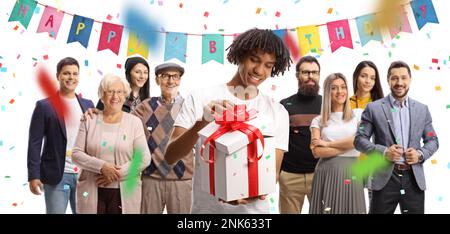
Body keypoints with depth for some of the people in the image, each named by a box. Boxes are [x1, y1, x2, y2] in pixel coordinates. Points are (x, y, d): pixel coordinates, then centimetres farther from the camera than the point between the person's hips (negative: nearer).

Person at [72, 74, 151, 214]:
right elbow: (76, 153, 0)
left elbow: (144, 158, -4)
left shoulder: (134, 122, 1)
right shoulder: (90, 120, 4)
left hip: (124, 193, -1)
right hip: (92, 192, 1)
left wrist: (117, 174, -13)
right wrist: (102, 166, -14)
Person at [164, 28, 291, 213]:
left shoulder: (278, 112, -3)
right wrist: (202, 123, -28)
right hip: (205, 208, -1)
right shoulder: (200, 99, -8)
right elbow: (170, 157, -13)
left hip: (253, 209, 1)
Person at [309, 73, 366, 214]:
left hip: (351, 172, 0)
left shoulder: (358, 114, 8)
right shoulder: (318, 120, 8)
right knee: (327, 209, 3)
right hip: (326, 173, 0)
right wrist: (348, 145, -8)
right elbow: (317, 151, -4)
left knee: (350, 209, 4)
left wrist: (327, 143, -4)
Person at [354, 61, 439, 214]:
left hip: (414, 179, 3)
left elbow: (433, 141, 13)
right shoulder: (373, 108, 0)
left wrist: (421, 154, -7)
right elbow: (359, 139, -2)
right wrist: (383, 151, -16)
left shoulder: (422, 109, 10)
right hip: (385, 179, -3)